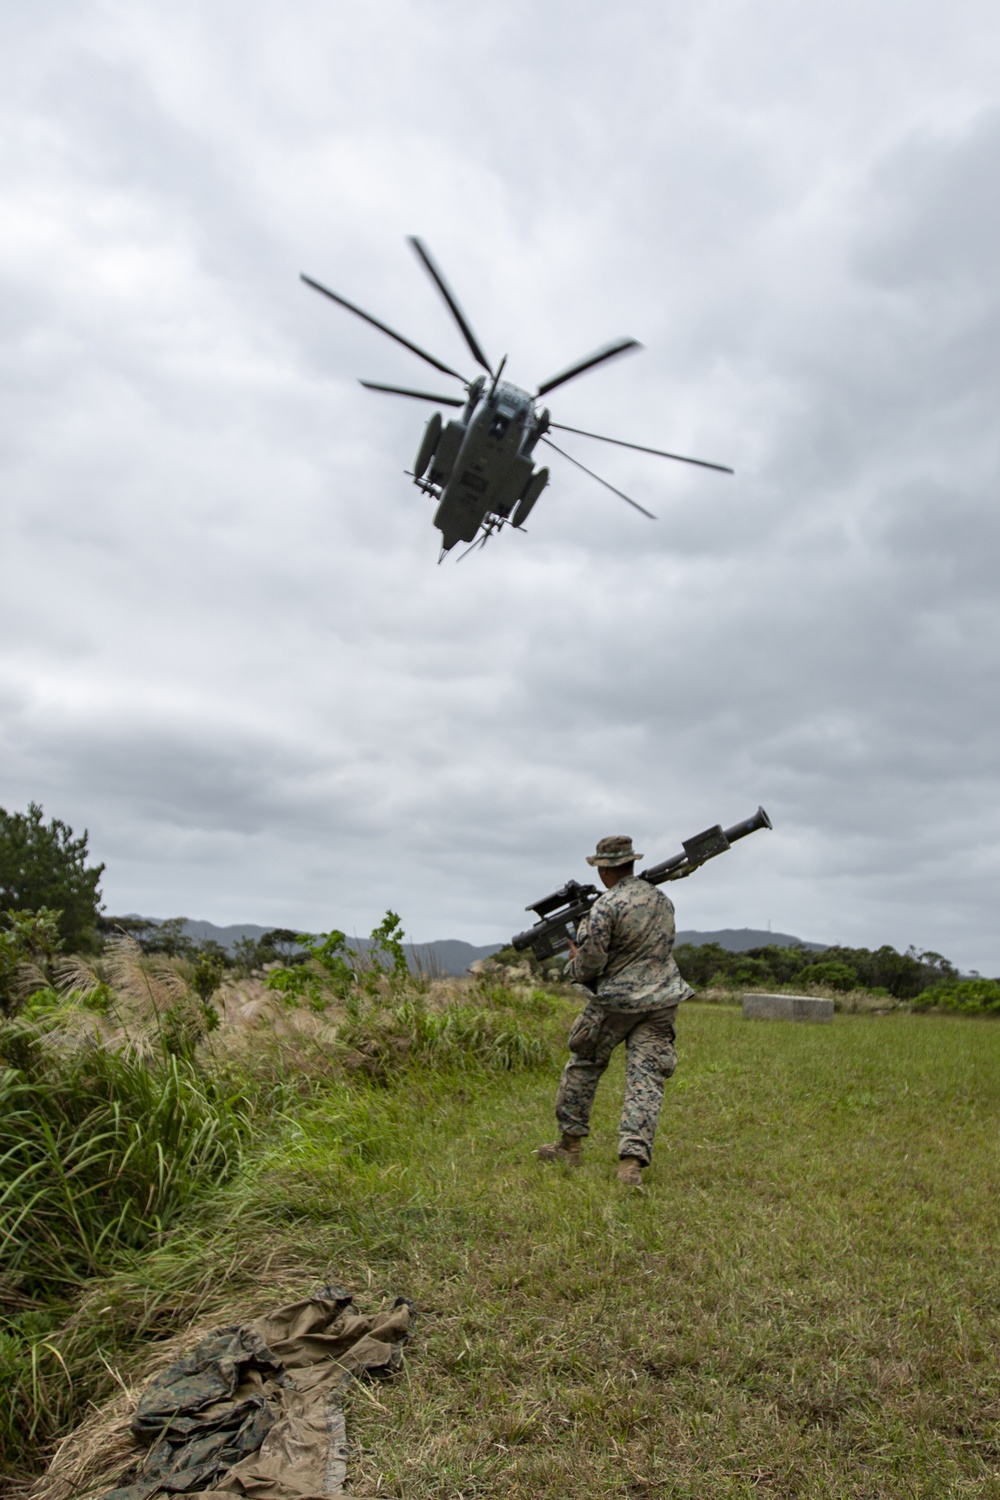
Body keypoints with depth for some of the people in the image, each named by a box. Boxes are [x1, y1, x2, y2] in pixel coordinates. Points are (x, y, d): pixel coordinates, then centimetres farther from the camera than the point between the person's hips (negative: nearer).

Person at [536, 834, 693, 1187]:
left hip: (616, 1003, -5)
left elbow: (591, 962, -16)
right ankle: (632, 1161, -6)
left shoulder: (606, 906, -14)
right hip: (661, 1002, 5)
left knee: (583, 1068, 14)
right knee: (646, 1081, 3)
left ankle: (569, 1147, 24)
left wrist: (573, 967, 7)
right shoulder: (663, 900, 9)